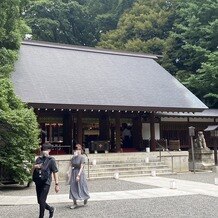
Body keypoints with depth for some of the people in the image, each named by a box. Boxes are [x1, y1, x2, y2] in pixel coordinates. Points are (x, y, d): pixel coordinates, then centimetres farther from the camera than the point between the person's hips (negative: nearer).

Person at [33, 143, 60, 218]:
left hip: (46, 183, -6)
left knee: (42, 201, -8)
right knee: (39, 201, 12)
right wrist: (35, 166, -8)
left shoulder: (51, 160, -3)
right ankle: (51, 209, 36)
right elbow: (33, 169, 17)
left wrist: (56, 184, -10)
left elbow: (55, 172, -6)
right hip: (38, 182, 6)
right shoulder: (39, 159, 12)